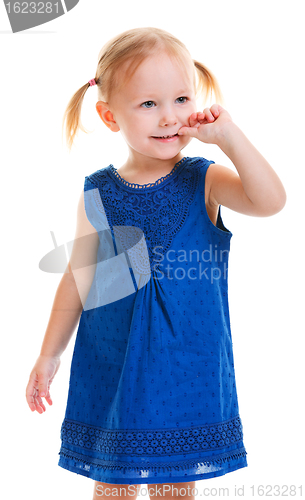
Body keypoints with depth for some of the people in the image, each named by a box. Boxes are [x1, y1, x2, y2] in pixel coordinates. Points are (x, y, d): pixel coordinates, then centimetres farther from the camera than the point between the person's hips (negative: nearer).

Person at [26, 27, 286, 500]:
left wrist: (228, 135, -26)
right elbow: (78, 279, 5)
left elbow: (270, 201, -26)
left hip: (187, 367, -1)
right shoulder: (97, 195, -4)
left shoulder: (204, 181, -7)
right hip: (112, 368, 1)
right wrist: (49, 354, 9)